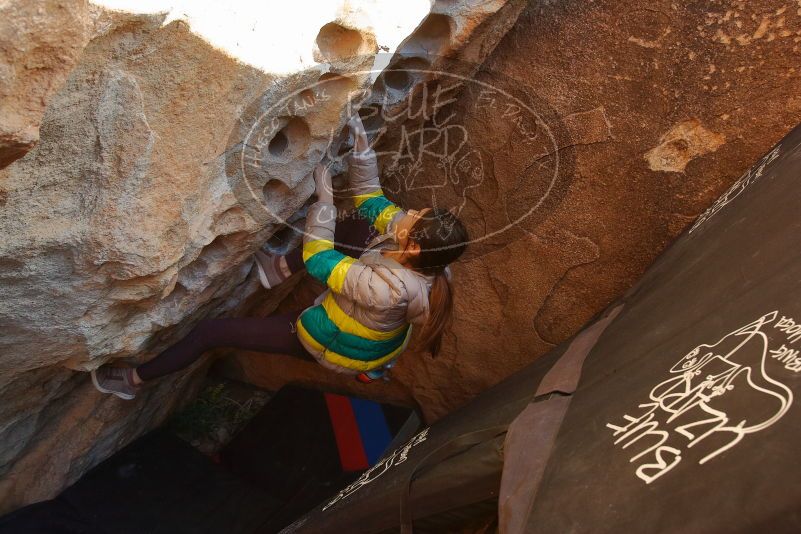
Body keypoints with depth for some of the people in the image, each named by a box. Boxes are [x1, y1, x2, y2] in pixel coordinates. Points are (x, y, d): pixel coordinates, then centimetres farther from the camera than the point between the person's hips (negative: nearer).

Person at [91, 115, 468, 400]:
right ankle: (282, 268, 15)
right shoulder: (426, 259, -20)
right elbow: (371, 199, -9)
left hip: (330, 345, -7)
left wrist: (323, 194, -24)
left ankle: (134, 379, 23)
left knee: (211, 331, -1)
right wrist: (361, 143, -16)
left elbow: (316, 260, -29)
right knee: (358, 225, 9)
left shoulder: (389, 288, -42)